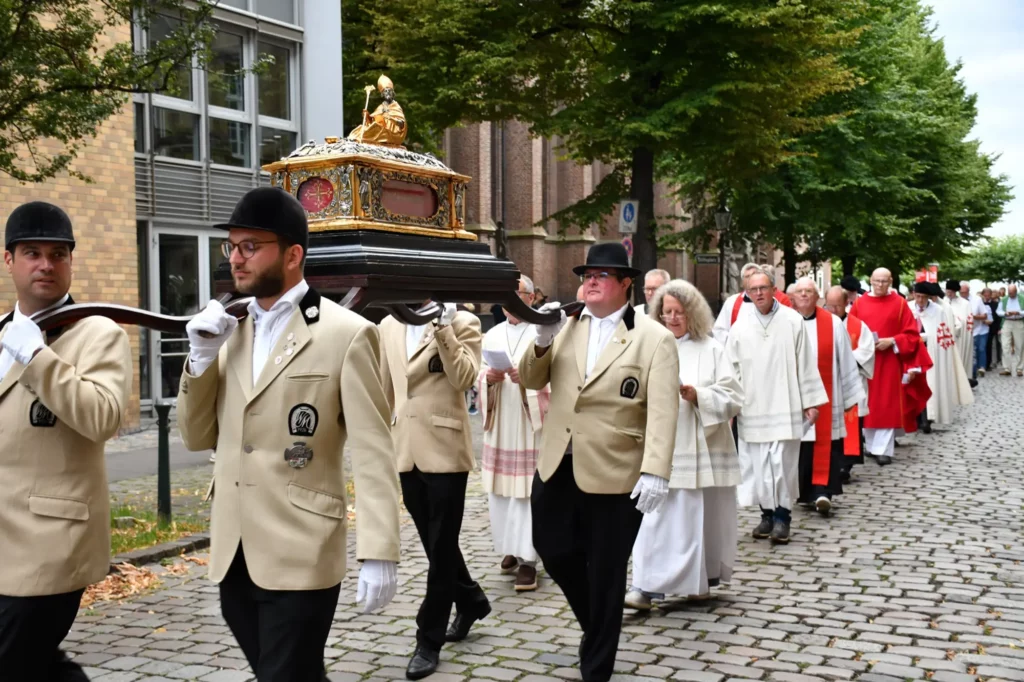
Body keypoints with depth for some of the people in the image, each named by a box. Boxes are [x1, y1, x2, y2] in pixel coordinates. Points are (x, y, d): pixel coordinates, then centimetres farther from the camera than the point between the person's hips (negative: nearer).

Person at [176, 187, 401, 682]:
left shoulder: (346, 333, -8)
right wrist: (201, 358, -3)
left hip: (301, 556, -6)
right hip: (234, 555, 6)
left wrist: (378, 554, -18)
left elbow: (372, 451, -12)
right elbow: (197, 438, 11)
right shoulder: (231, 334, 10)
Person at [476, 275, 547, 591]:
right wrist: (490, 378, -10)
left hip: (530, 424, -5)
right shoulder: (492, 336, 14)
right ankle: (511, 547, 24)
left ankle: (527, 559, -2)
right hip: (499, 425, 5)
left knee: (527, 491, -6)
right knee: (499, 490, 7)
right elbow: (479, 378, 11)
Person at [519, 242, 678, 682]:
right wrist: (543, 341, -12)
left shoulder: (654, 338, -8)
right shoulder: (566, 328, 7)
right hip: (557, 466, 5)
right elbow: (530, 381, 6)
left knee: (605, 574, 7)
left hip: (614, 474, -5)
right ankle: (594, 621, 42)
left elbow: (662, 412, -14)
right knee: (553, 549, 15)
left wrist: (655, 472, -23)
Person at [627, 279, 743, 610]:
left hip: (702, 448, 0)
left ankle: (699, 580, 26)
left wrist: (696, 395, -15)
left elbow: (733, 397, -2)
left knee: (702, 517, 9)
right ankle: (647, 586, -3)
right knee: (657, 517, -4)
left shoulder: (711, 349, 3)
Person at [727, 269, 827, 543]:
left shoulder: (792, 320, -2)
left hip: (785, 407, -2)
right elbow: (732, 369, 5)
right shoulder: (740, 326, 2)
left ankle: (782, 515, 9)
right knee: (758, 464, 6)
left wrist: (810, 401, 0)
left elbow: (805, 363, 0)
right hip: (752, 408, 2)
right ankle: (767, 513, 19)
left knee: (783, 463, -4)